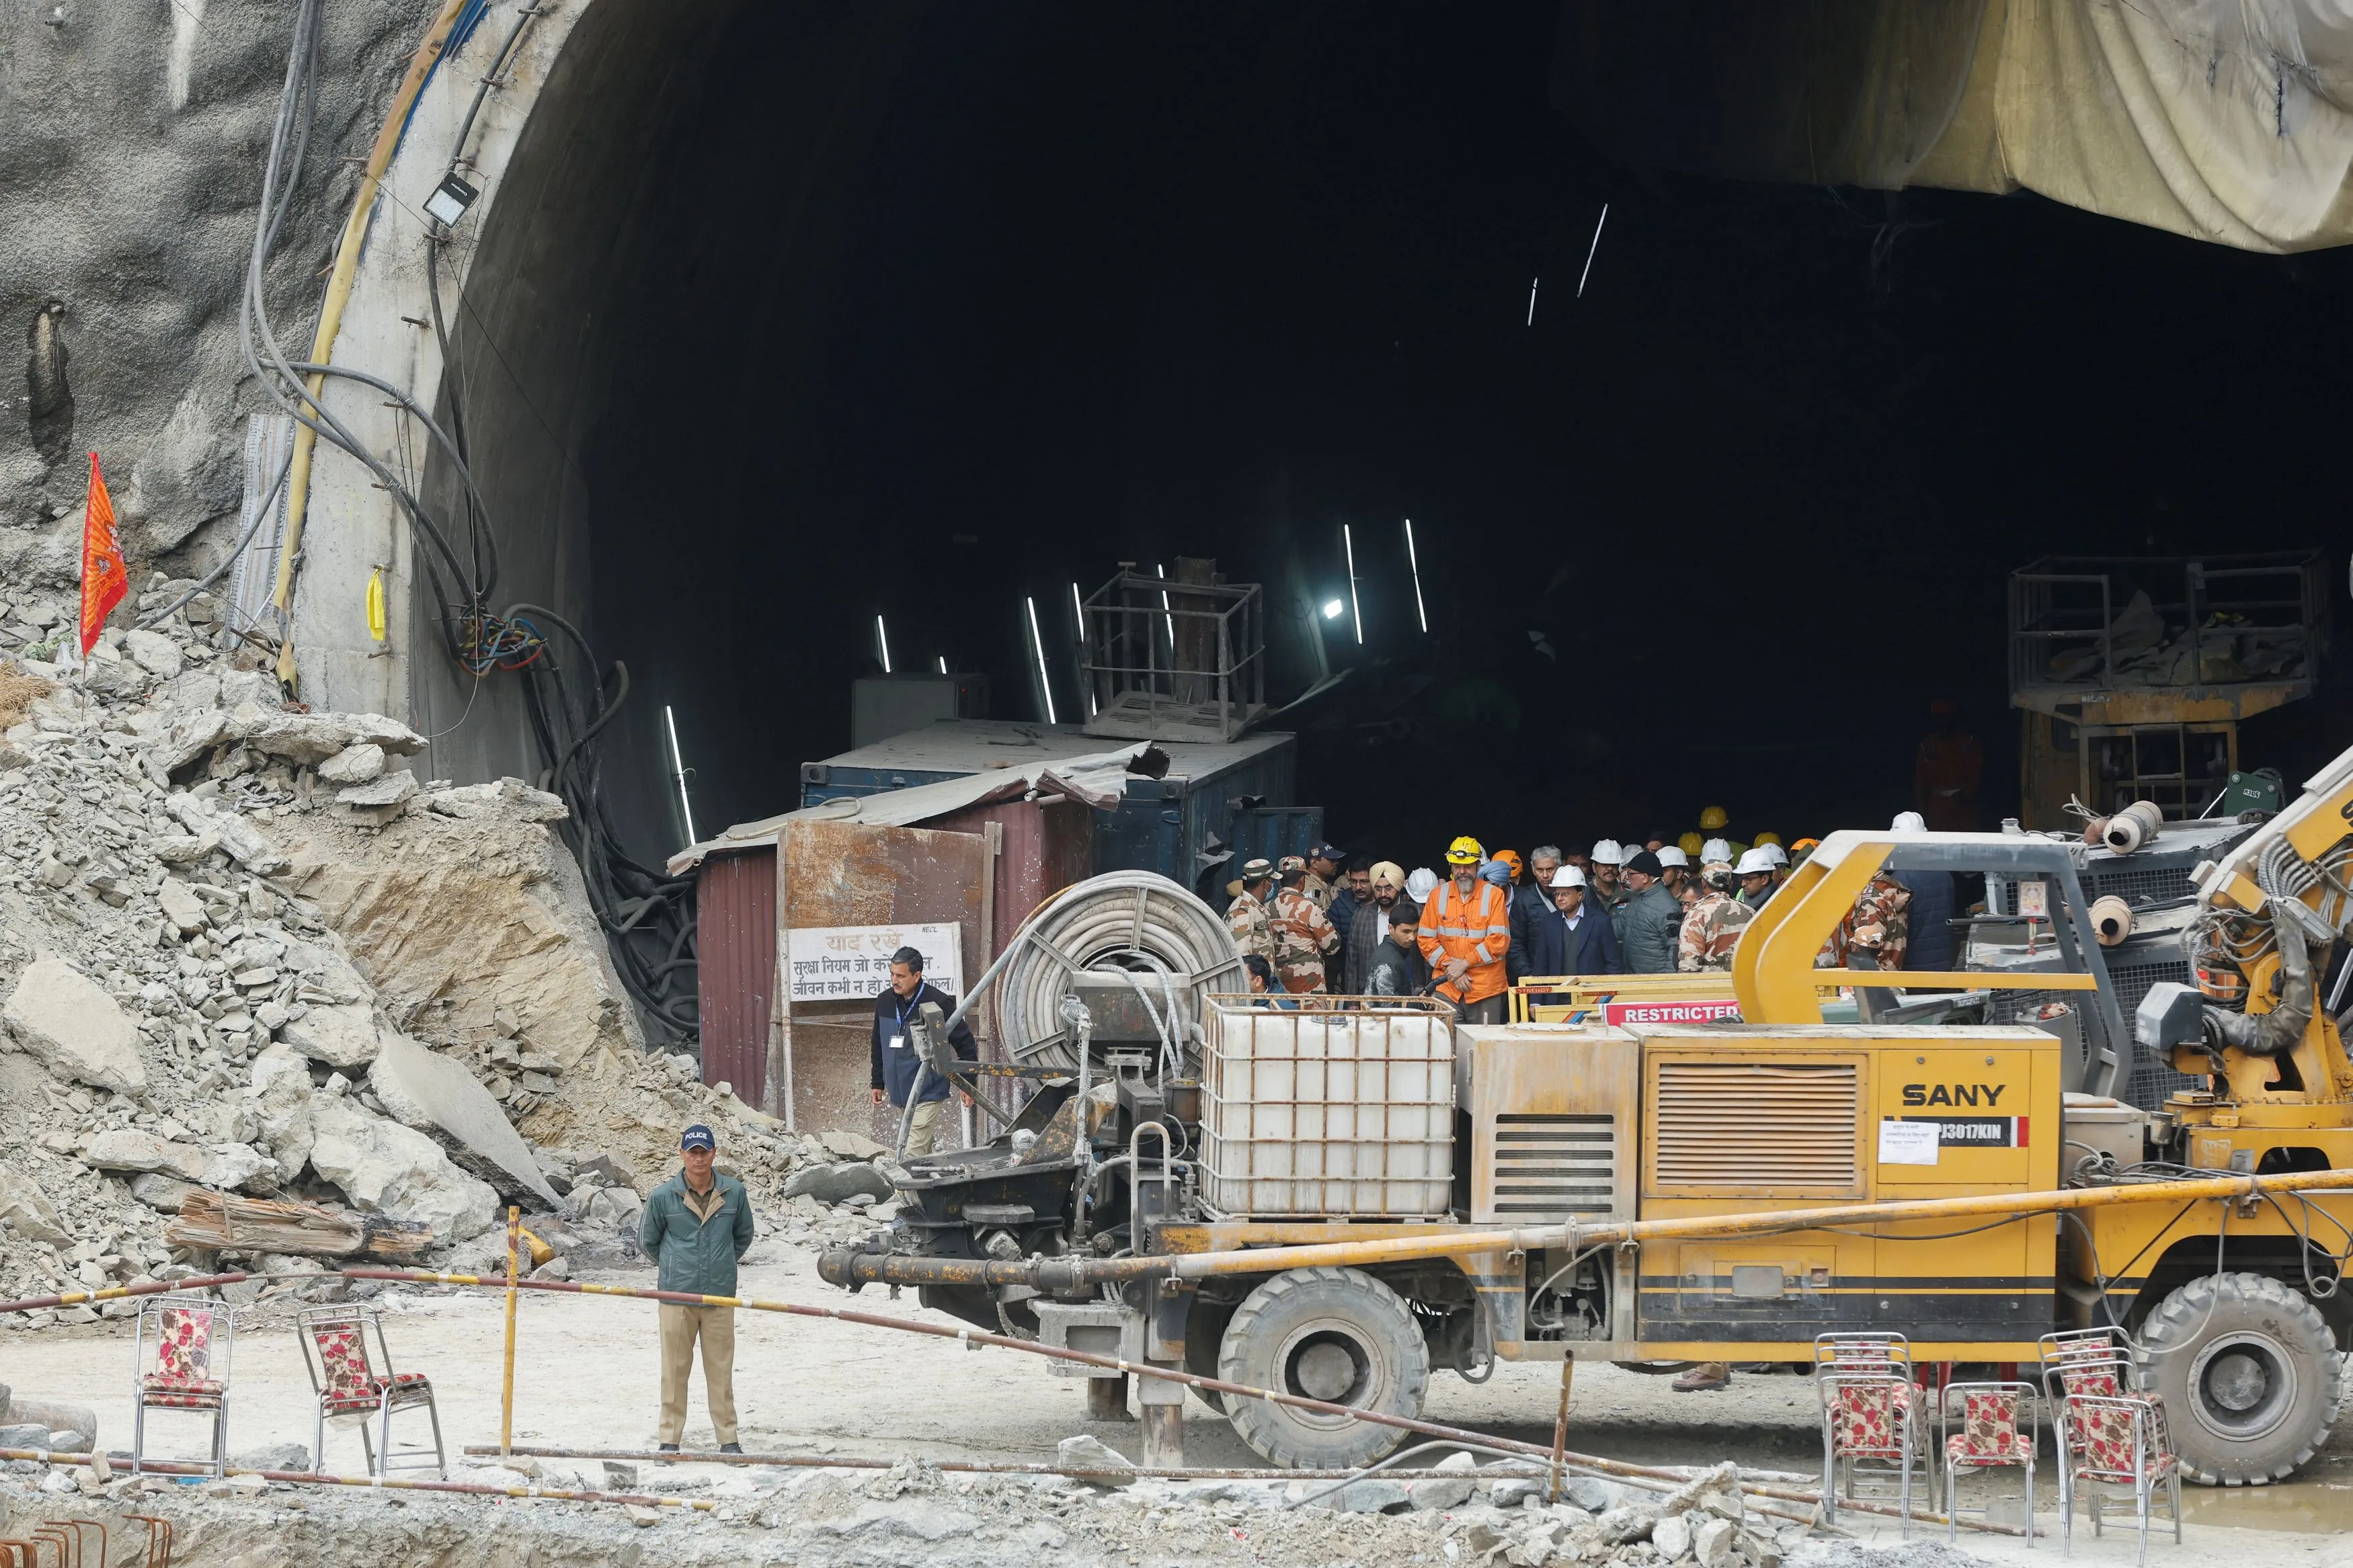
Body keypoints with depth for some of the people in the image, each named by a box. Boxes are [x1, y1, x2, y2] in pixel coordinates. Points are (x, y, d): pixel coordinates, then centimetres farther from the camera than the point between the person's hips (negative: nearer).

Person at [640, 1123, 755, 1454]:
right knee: (675, 1369, 3)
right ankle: (670, 1437, 11)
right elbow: (647, 1240, 12)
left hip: (720, 1296, 1)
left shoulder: (734, 1193, 1)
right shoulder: (663, 1197, -4)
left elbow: (743, 1237, 19)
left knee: (721, 1368, 5)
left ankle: (728, 1438, 12)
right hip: (677, 1295, -1)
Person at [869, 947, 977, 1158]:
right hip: (900, 1093, 6)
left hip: (928, 1094, -6)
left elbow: (966, 1044, -6)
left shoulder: (938, 1003, -14)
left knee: (914, 1154, -13)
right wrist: (878, 1083, 20)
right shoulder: (884, 1002, 2)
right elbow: (879, 1047, 17)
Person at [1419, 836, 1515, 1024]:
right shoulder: (1438, 895, 7)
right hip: (1446, 990, 2)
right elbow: (1427, 940, 5)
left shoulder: (1494, 895, -1)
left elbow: (1499, 941, -8)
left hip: (1486, 990, -2)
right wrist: (1450, 967, -7)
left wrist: (1464, 964, -11)